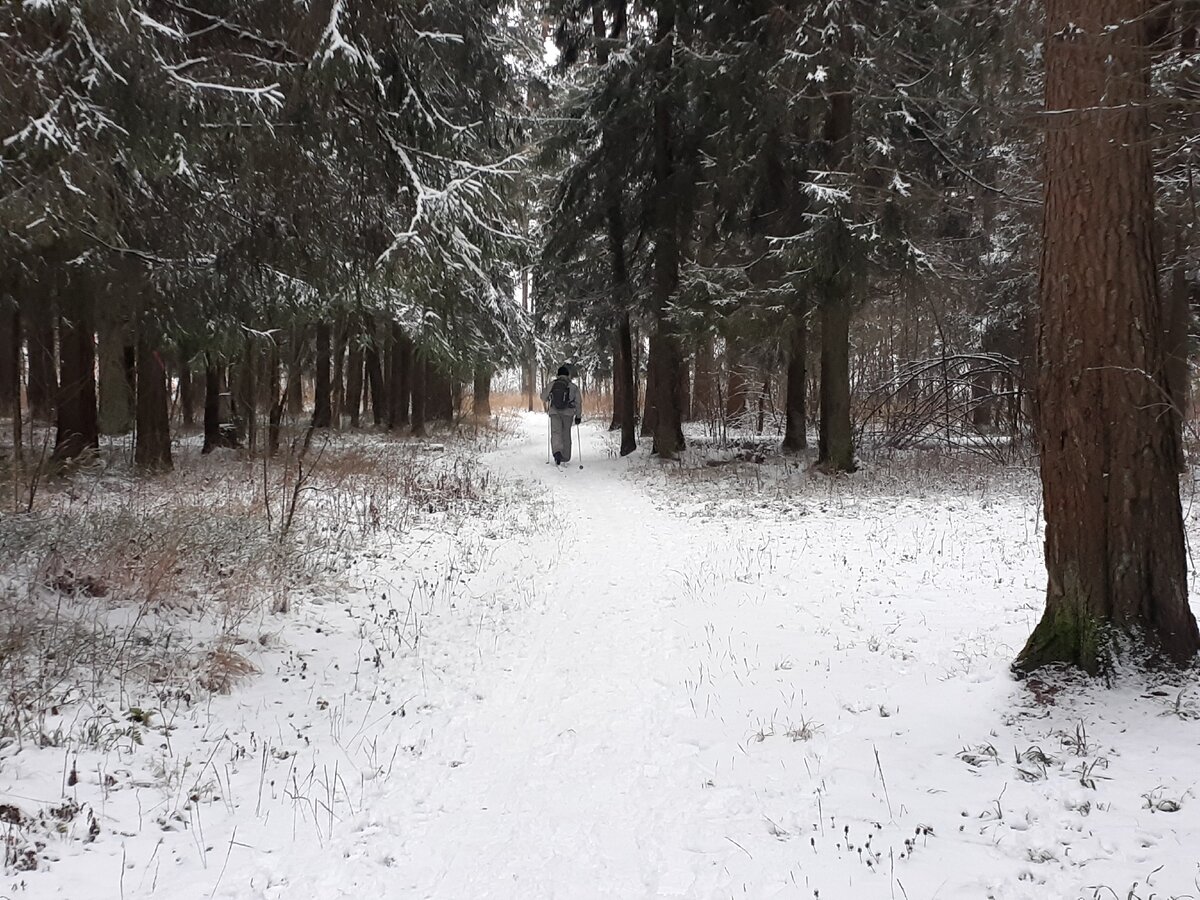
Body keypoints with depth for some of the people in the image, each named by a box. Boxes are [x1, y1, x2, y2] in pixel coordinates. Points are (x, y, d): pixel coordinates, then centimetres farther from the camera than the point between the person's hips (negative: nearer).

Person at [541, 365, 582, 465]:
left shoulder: (551, 385, 3)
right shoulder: (573, 387, 0)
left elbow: (543, 397, 13)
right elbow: (578, 402, 0)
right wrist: (578, 416, 8)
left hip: (554, 412, 0)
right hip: (568, 413, 0)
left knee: (556, 433, -3)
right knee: (566, 434, 12)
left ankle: (557, 452, -29)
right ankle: (565, 457, 19)